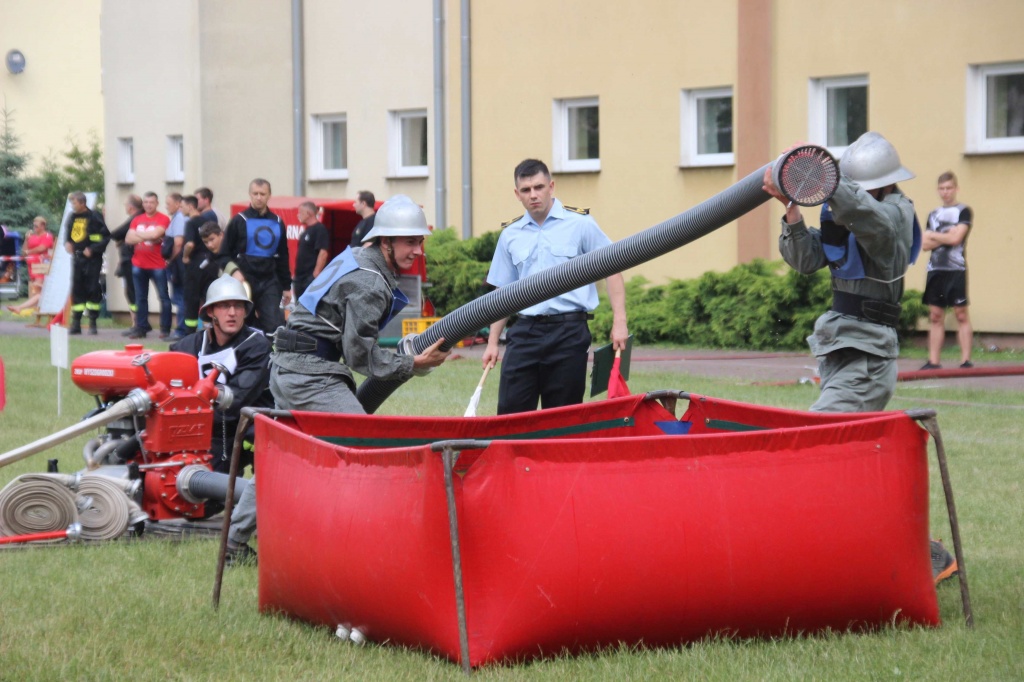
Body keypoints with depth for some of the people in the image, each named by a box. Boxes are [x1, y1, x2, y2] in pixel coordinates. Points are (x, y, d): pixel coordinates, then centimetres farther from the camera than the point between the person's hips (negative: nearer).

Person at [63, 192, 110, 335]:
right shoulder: (72, 217, 9)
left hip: (92, 259, -6)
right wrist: (67, 243, 3)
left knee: (93, 290, -4)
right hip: (77, 258, 6)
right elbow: (67, 233, 23)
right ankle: (75, 324, 10)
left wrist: (93, 249, -15)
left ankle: (93, 323, 4)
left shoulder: (94, 217, -10)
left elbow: (105, 237, -10)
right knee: (77, 290, 6)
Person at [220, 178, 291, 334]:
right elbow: (224, 253, 2)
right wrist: (233, 271, -16)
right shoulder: (239, 221, 2)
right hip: (245, 281, -2)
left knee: (274, 325, -9)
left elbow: (283, 257, 17)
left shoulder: (278, 223, 12)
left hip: (269, 282, 2)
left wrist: (286, 286, 16)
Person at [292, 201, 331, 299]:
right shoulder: (307, 231, 18)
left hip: (312, 276, -10)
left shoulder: (320, 230, -11)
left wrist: (316, 274, -23)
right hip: (301, 276, 10)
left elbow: (323, 253, -19)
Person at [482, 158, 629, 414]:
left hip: (569, 333, -3)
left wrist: (619, 322, -9)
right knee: (510, 411, -3)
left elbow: (612, 269, 1)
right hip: (524, 332, 3)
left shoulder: (580, 223, 0)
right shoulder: (510, 235, 11)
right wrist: (492, 342, 10)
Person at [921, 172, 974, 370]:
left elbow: (956, 238, -11)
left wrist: (933, 236, 1)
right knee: (935, 316, 4)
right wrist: (945, 237, -7)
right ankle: (933, 361, 5)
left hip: (956, 270, -5)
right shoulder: (933, 215, 17)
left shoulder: (963, 211, 1)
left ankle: (965, 359, -8)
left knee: (961, 314, -6)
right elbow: (925, 244, 7)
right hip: (935, 269, 5)